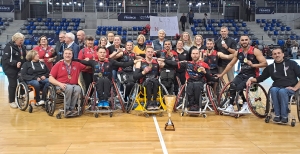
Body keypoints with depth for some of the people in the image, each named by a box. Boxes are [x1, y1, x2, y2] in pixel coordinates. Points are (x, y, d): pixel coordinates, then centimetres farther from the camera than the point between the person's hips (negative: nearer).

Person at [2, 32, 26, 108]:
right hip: (10, 68, -6)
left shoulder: (22, 46, 7)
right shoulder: (9, 46, -14)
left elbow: (24, 56, 18)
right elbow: (6, 59, -19)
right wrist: (15, 63, -31)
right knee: (13, 84, -2)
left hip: (20, 68, 6)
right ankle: (11, 101, 10)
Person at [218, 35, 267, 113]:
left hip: (252, 75, -4)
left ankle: (245, 104, 1)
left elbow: (265, 63, -12)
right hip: (242, 74, 4)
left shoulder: (255, 51, -8)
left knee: (239, 87, -25)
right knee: (232, 85, -24)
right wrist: (221, 74, 15)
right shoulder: (238, 52, 6)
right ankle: (230, 106, -14)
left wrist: (253, 65, -25)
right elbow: (231, 64, 15)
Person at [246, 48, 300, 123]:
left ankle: (284, 116, -27)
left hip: (290, 89, -2)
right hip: (277, 88, 2)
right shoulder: (270, 67, 15)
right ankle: (277, 115, -27)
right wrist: (251, 79, -2)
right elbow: (261, 78, 16)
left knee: (282, 91, -37)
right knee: (273, 89, -34)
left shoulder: (292, 63, 7)